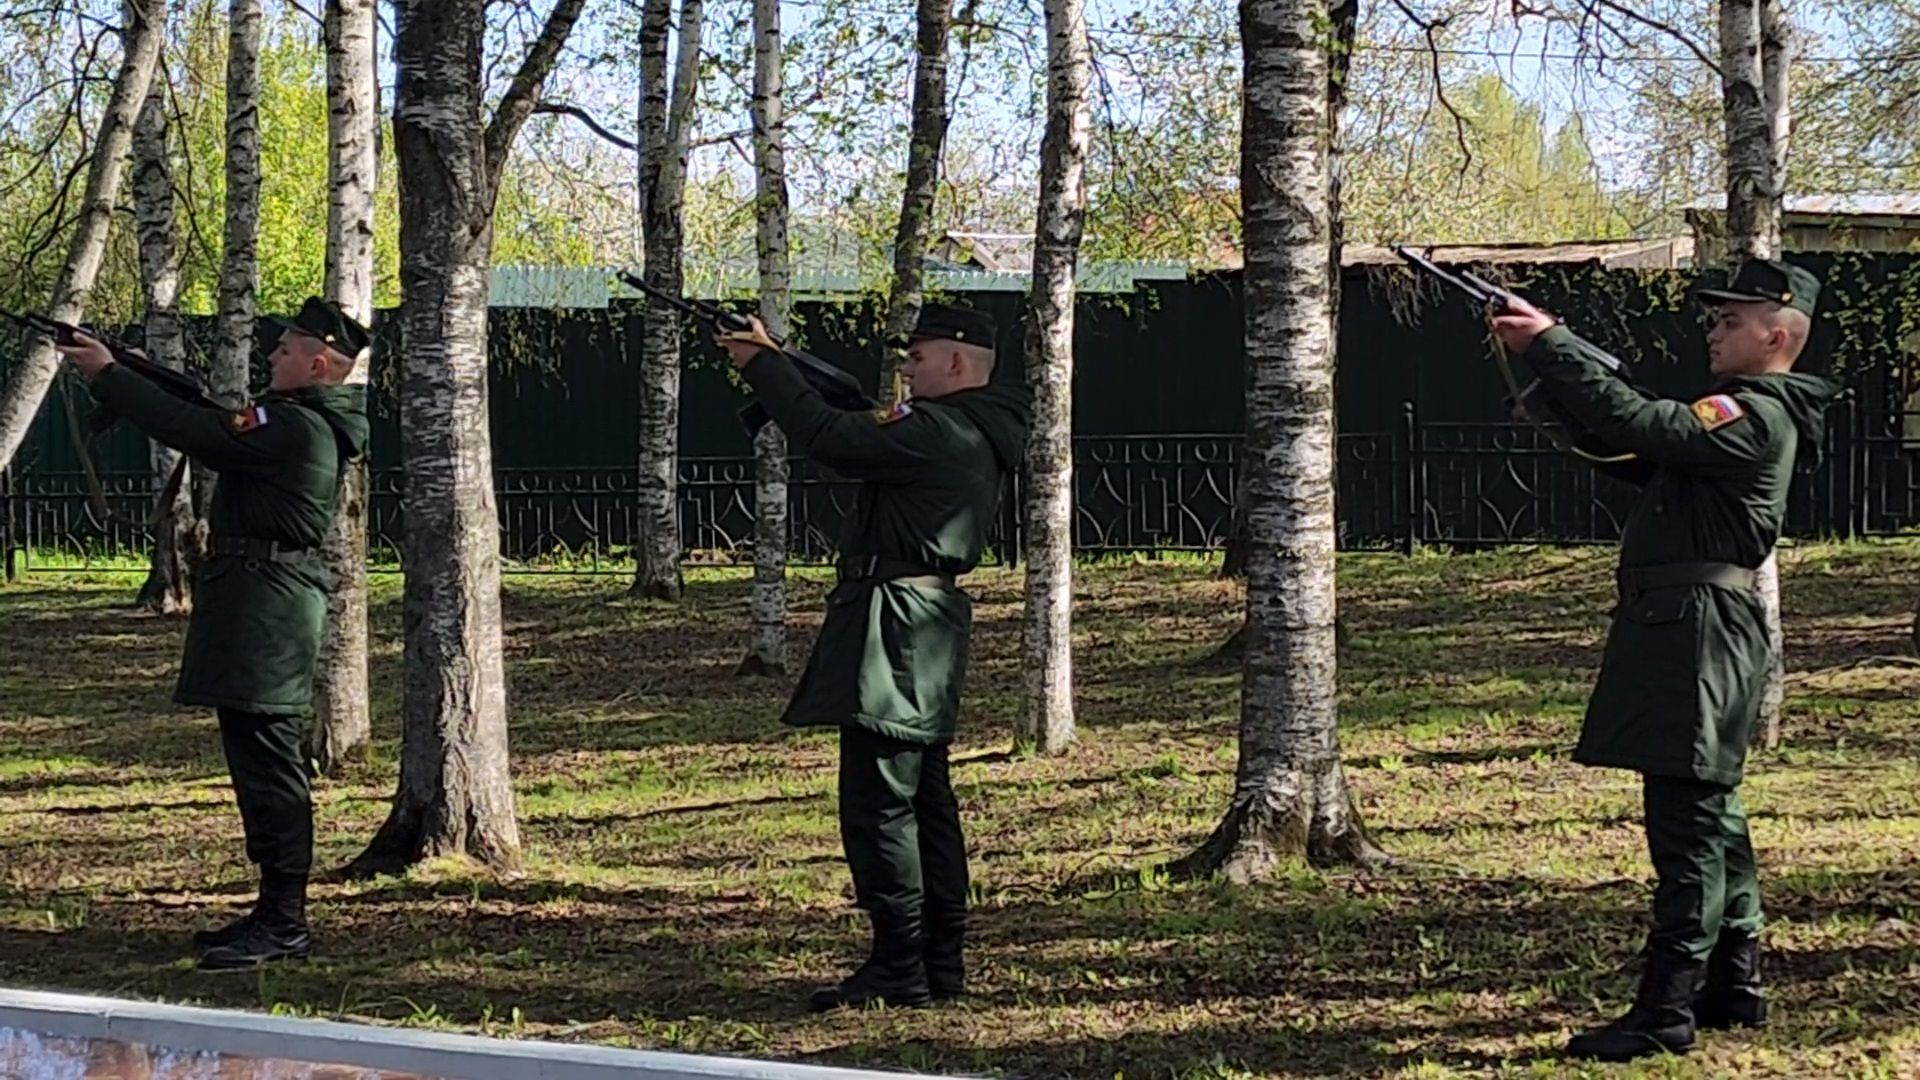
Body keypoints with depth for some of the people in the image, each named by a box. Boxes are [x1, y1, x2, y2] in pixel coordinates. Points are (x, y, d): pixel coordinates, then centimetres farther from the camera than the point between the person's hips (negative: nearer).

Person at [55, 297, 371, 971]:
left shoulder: (294, 428, -17)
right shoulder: (302, 422, 16)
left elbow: (195, 432, -18)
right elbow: (214, 424, 20)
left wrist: (108, 376, -8)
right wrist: (138, 375, 11)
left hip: (266, 604, -11)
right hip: (256, 602, 11)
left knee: (268, 761, -9)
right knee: (261, 761, 14)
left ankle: (283, 924, -8)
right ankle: (275, 914, 19)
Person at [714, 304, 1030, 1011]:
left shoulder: (938, 434, -16)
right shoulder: (973, 435, 17)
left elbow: (833, 440, -19)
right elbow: (857, 444, 20)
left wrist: (764, 363, -8)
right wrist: (772, 372, 13)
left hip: (896, 630, -11)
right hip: (925, 633, 11)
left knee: (878, 806, -8)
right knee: (925, 799, 14)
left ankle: (899, 968, -6)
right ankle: (941, 965, 18)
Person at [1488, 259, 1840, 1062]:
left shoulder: (1757, 417, -14)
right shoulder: (1742, 412, 20)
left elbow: (1640, 425, -24)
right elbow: (1643, 458, 20)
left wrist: (1547, 346, -20)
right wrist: (1553, 379, 7)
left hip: (1698, 633, -11)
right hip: (1685, 634, 11)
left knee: (1687, 821, -11)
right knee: (1710, 814, 16)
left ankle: (1667, 1011, -13)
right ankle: (1734, 985, 24)